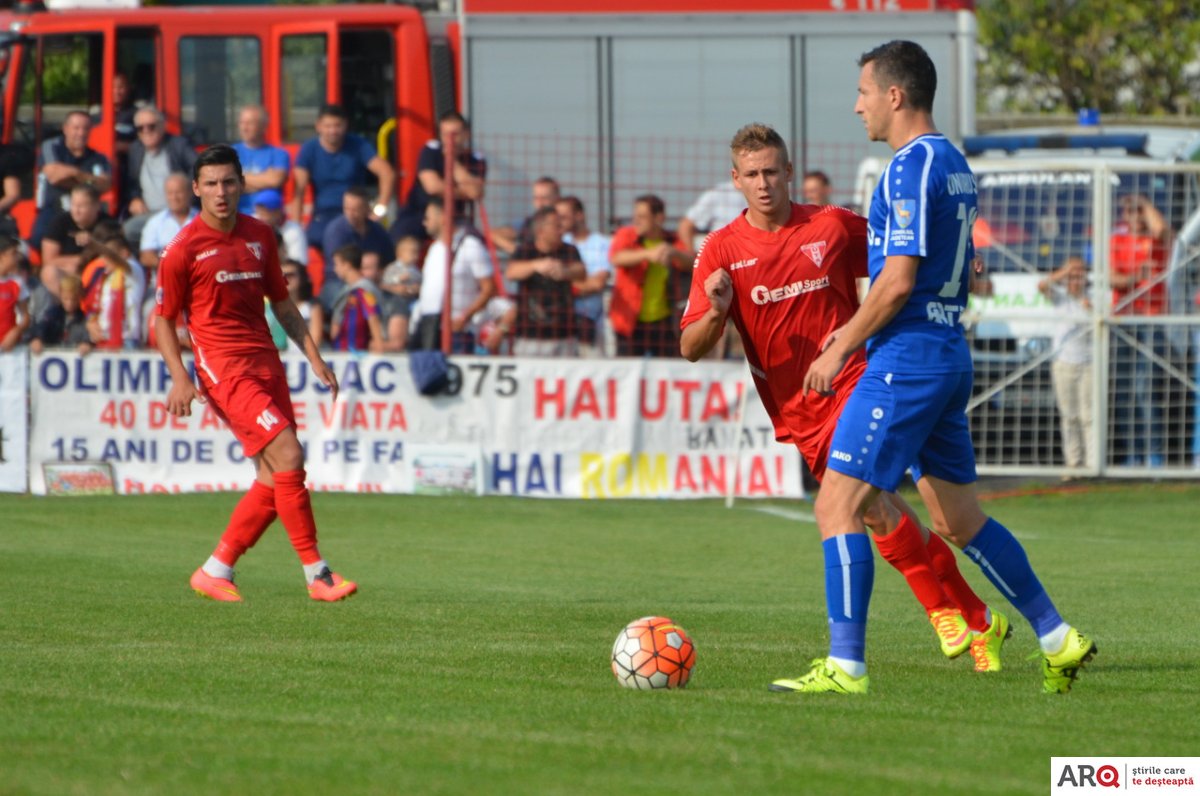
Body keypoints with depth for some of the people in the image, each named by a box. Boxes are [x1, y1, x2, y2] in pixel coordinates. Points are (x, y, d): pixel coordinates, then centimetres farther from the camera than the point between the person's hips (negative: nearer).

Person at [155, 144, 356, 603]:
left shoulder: (259, 235, 11)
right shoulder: (184, 249, -5)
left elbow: (282, 305, 21)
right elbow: (163, 320, 0)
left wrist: (314, 359, 14)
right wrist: (180, 378, -12)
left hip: (266, 364, 7)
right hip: (223, 368, -7)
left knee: (275, 477, 2)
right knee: (288, 456, -18)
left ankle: (215, 572, 13)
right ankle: (317, 575, -14)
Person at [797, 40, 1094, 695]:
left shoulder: (911, 167, -15)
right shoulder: (954, 164, 15)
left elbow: (898, 279, -20)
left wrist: (839, 351, -11)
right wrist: (858, 329, 20)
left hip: (906, 363, -10)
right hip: (949, 356, 10)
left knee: (837, 505, -8)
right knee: (959, 520, 16)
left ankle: (844, 666, -11)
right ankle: (1058, 641, 17)